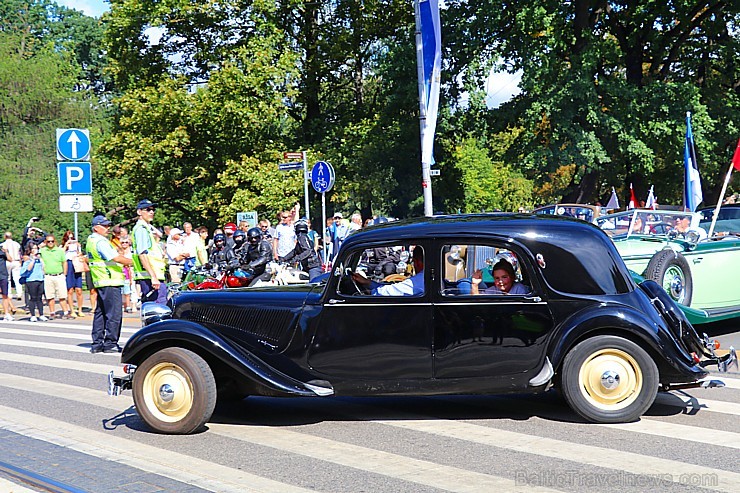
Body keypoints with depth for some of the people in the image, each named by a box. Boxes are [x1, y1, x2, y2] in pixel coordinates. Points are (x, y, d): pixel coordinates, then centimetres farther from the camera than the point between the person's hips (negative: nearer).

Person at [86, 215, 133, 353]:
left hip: (100, 282, 11)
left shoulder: (90, 240, 16)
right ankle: (110, 343, -4)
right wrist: (132, 262, -12)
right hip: (110, 282, -11)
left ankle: (97, 343, 17)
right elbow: (116, 258, -21)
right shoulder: (101, 242, -15)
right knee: (114, 313, -6)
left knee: (100, 313, 14)